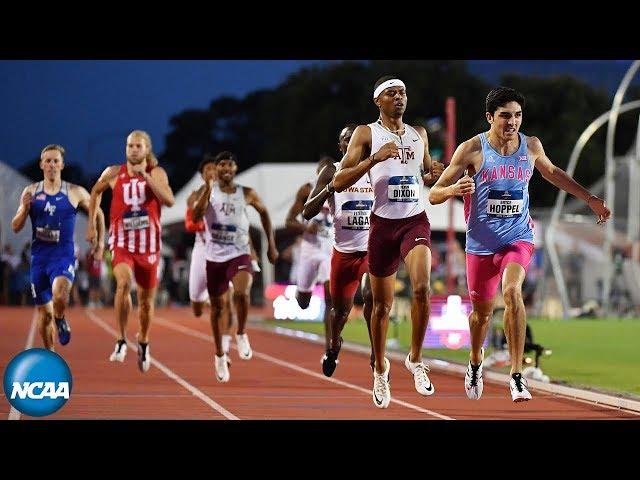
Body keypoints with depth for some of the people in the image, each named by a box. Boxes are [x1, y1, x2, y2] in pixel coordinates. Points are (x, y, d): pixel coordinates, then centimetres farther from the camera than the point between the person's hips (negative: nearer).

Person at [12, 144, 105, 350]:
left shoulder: (75, 193, -2)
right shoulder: (31, 192, 3)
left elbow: (98, 213, 14)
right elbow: (16, 227, 4)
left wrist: (99, 241, 8)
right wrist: (25, 208, -14)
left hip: (63, 256, -3)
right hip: (39, 257, 3)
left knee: (60, 294, -32)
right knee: (44, 312, 8)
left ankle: (60, 320, 1)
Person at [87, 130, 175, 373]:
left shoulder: (157, 173, -2)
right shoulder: (113, 173, 0)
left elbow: (169, 201, -18)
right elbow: (96, 191, 20)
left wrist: (147, 177, -24)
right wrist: (91, 224, 18)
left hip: (148, 244, 1)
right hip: (121, 243, -1)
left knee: (146, 300, 11)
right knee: (123, 283, -30)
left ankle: (143, 342, 39)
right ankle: (121, 340, -20)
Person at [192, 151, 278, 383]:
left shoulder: (247, 194, 1)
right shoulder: (208, 191, -1)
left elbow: (264, 213, 18)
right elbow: (196, 216, -16)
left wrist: (271, 244, 13)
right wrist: (208, 189, -25)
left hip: (239, 255, -1)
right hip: (215, 257, 1)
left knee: (242, 292, -30)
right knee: (217, 307, 9)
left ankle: (241, 334, -4)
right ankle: (220, 355, 27)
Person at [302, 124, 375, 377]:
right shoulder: (331, 173, -2)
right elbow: (307, 213, -9)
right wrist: (330, 188, -23)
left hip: (373, 248, -1)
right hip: (344, 250, 1)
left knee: (371, 296, -28)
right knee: (341, 309, 15)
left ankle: (377, 354, -18)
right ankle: (332, 348, 46)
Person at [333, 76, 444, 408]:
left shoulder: (419, 134, 12)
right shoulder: (366, 134, -1)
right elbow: (338, 182, -8)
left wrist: (433, 175, 3)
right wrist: (374, 159, -21)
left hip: (415, 221, 2)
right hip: (383, 223, -2)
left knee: (422, 287, -23)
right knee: (382, 304, 7)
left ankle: (415, 359, -7)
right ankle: (381, 369, 29)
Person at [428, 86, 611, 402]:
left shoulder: (531, 146, -2)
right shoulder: (471, 150, -11)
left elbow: (551, 172, 22)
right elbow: (434, 195, -11)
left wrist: (589, 199, 24)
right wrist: (455, 189, -34)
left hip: (518, 237, 0)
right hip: (481, 242, 0)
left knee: (512, 291, -27)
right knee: (482, 311, 12)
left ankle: (517, 375, -24)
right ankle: (475, 363, 46)